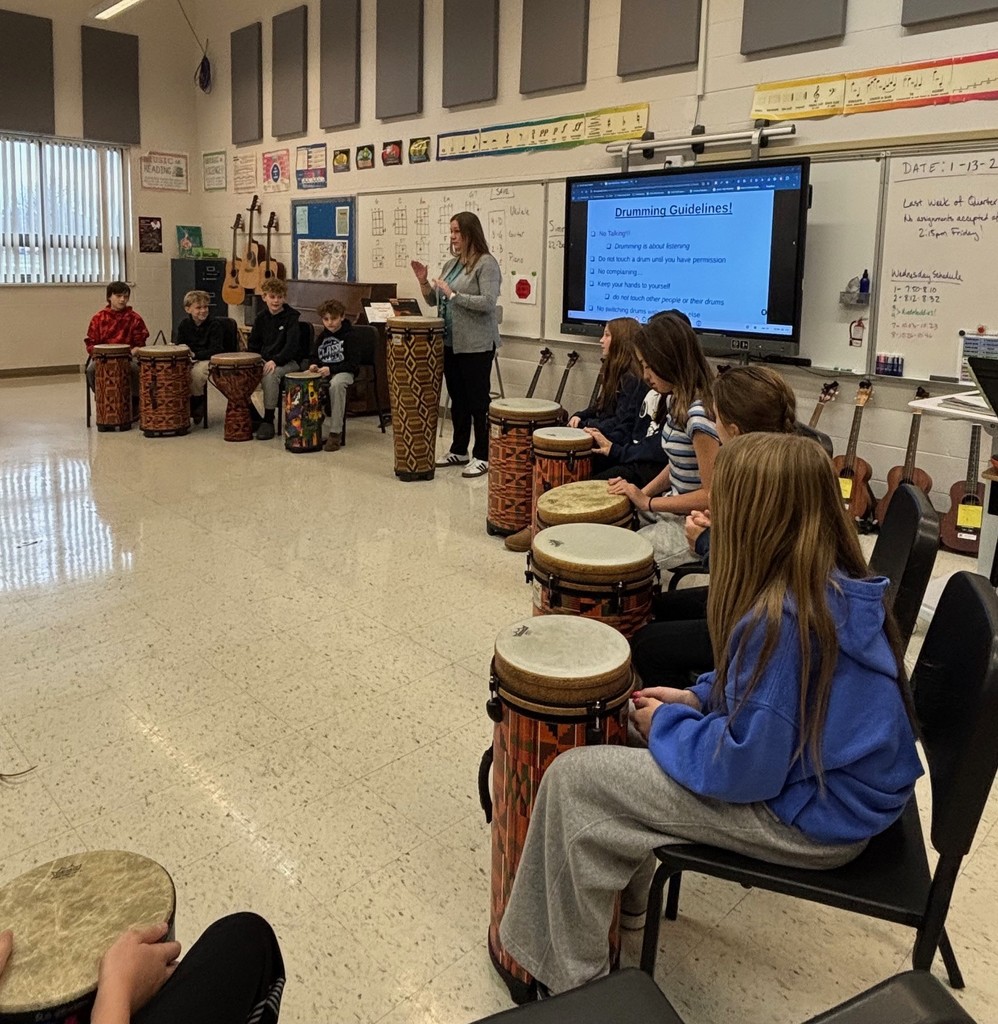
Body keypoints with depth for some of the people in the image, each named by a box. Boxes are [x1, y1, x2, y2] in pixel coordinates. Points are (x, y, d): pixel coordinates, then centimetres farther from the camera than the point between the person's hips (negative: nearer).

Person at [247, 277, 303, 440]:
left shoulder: (292, 316, -8)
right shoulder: (262, 317, 9)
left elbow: (292, 345, -18)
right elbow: (253, 343, 17)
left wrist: (275, 361, -29)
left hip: (289, 361, -6)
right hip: (264, 360, 6)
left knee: (271, 374, -35)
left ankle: (268, 421, -25)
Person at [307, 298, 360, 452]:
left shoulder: (348, 337, -5)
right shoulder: (322, 337, 13)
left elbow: (353, 363, -12)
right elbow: (314, 355, 23)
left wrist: (331, 369, -22)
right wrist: (313, 365, -2)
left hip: (344, 372, -6)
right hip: (323, 372, 6)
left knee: (336, 384, -40)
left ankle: (335, 433, -35)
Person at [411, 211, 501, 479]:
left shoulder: (486, 263, -9)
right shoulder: (450, 265, 15)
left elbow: (488, 303, -20)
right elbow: (434, 301, 19)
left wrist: (453, 295, -19)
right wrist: (424, 282, 1)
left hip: (476, 345, -8)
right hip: (450, 343, 8)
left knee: (478, 401, -1)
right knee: (457, 400, 15)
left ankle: (482, 457, 6)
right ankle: (459, 450, 26)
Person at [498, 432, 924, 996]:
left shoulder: (779, 620, -32)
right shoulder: (839, 584, -3)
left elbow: (745, 770, -27)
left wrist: (669, 725, -9)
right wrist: (699, 699, 4)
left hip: (811, 817, -9)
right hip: (836, 770, 9)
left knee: (574, 778, -9)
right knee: (641, 717, 20)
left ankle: (570, 979, 11)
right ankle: (626, 893, 35)